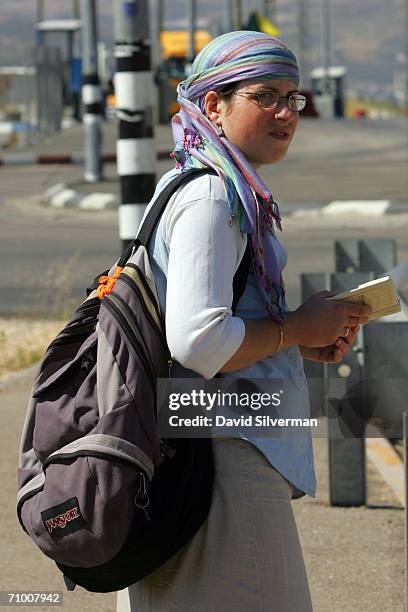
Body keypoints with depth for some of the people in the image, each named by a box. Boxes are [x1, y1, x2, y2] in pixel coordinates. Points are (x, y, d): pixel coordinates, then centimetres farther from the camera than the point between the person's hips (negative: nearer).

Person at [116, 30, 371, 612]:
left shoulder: (233, 193, 17)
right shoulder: (211, 198, -16)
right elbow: (198, 341, -26)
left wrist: (308, 342, 11)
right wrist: (298, 329, -12)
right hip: (226, 455, -11)